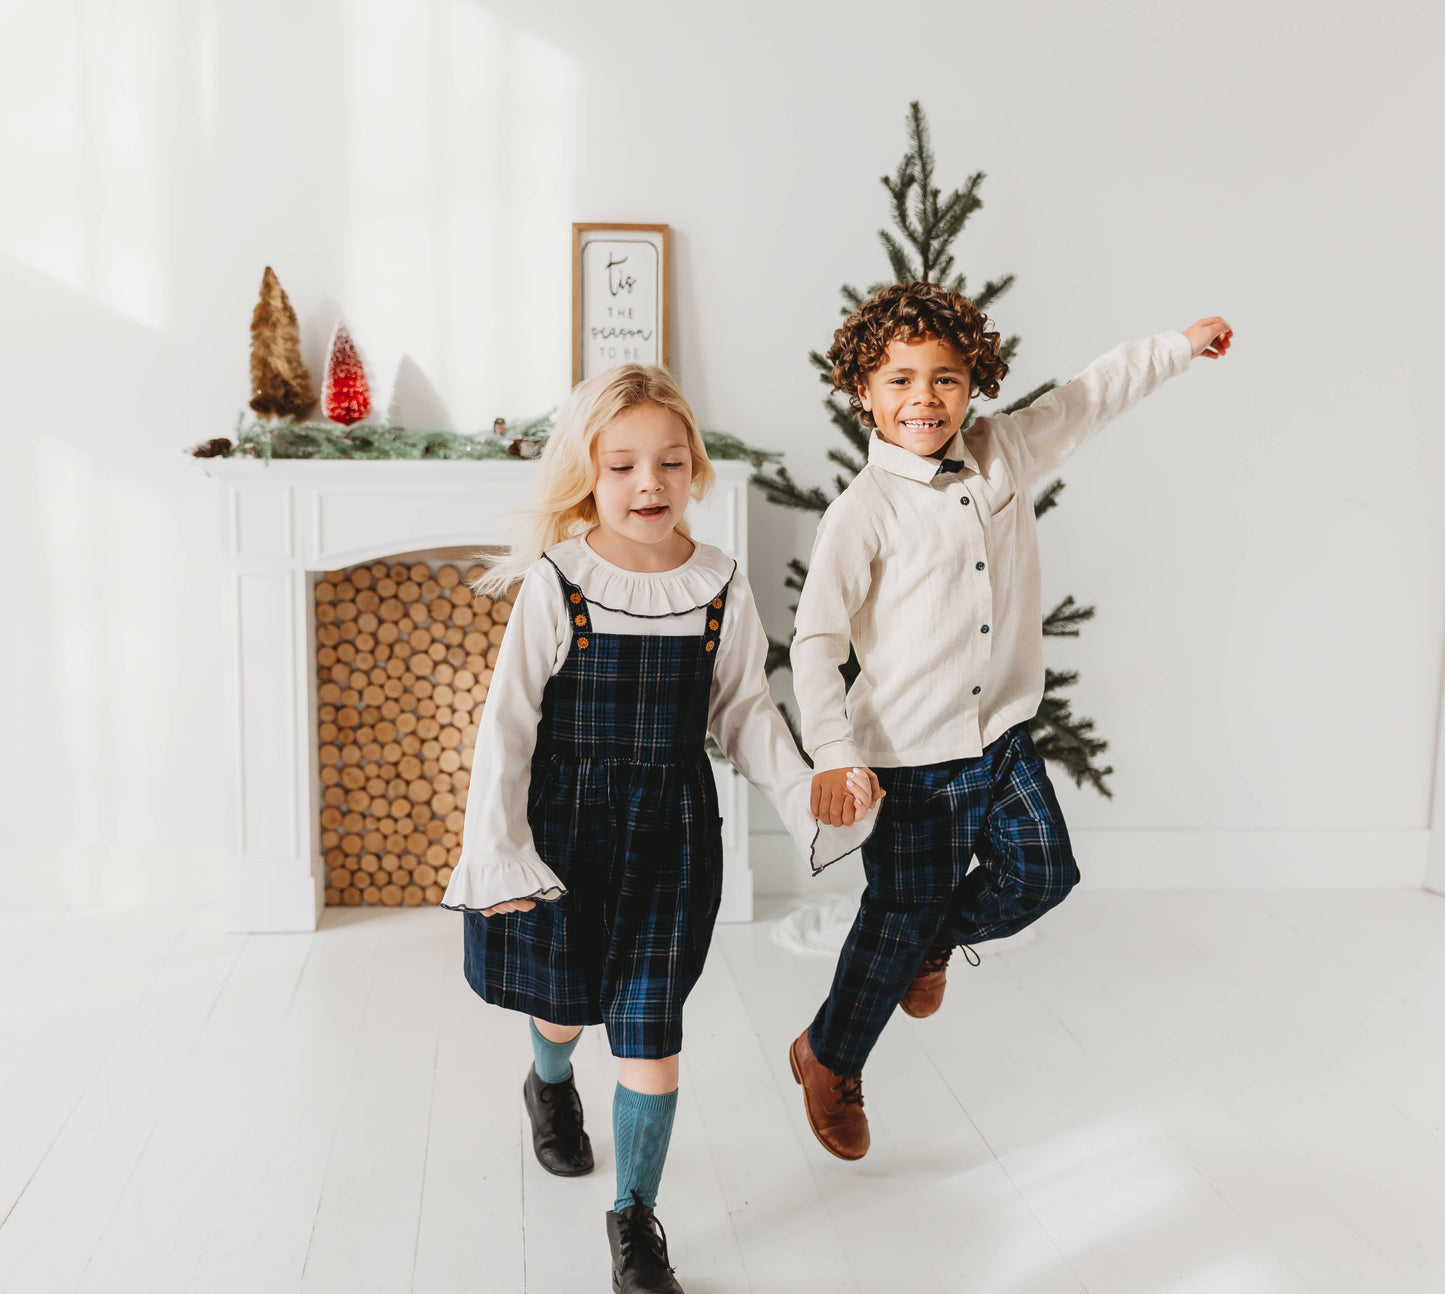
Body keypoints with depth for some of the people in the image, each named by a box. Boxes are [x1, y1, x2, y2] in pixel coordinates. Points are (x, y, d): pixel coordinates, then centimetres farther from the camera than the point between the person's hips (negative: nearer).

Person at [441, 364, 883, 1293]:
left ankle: (636, 1216, 21)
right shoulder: (556, 582, -12)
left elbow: (744, 712, 6)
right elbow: (508, 720, -9)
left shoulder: (720, 586, -5)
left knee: (650, 1027, 2)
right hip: (565, 821, -1)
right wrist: (497, 851, -10)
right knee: (565, 995, 19)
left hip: (671, 828, 1)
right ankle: (551, 1085, 56)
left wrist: (805, 795, -4)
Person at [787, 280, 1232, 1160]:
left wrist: (1180, 346, 25)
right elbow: (815, 641, -15)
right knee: (900, 915, 4)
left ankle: (935, 938, 40)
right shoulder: (863, 512, -15)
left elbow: (1086, 400, 18)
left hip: (1005, 735, 6)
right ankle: (830, 1060, 29)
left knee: (1042, 873, 10)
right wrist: (834, 754, -23)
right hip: (910, 755, -5)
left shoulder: (1005, 454, 1)